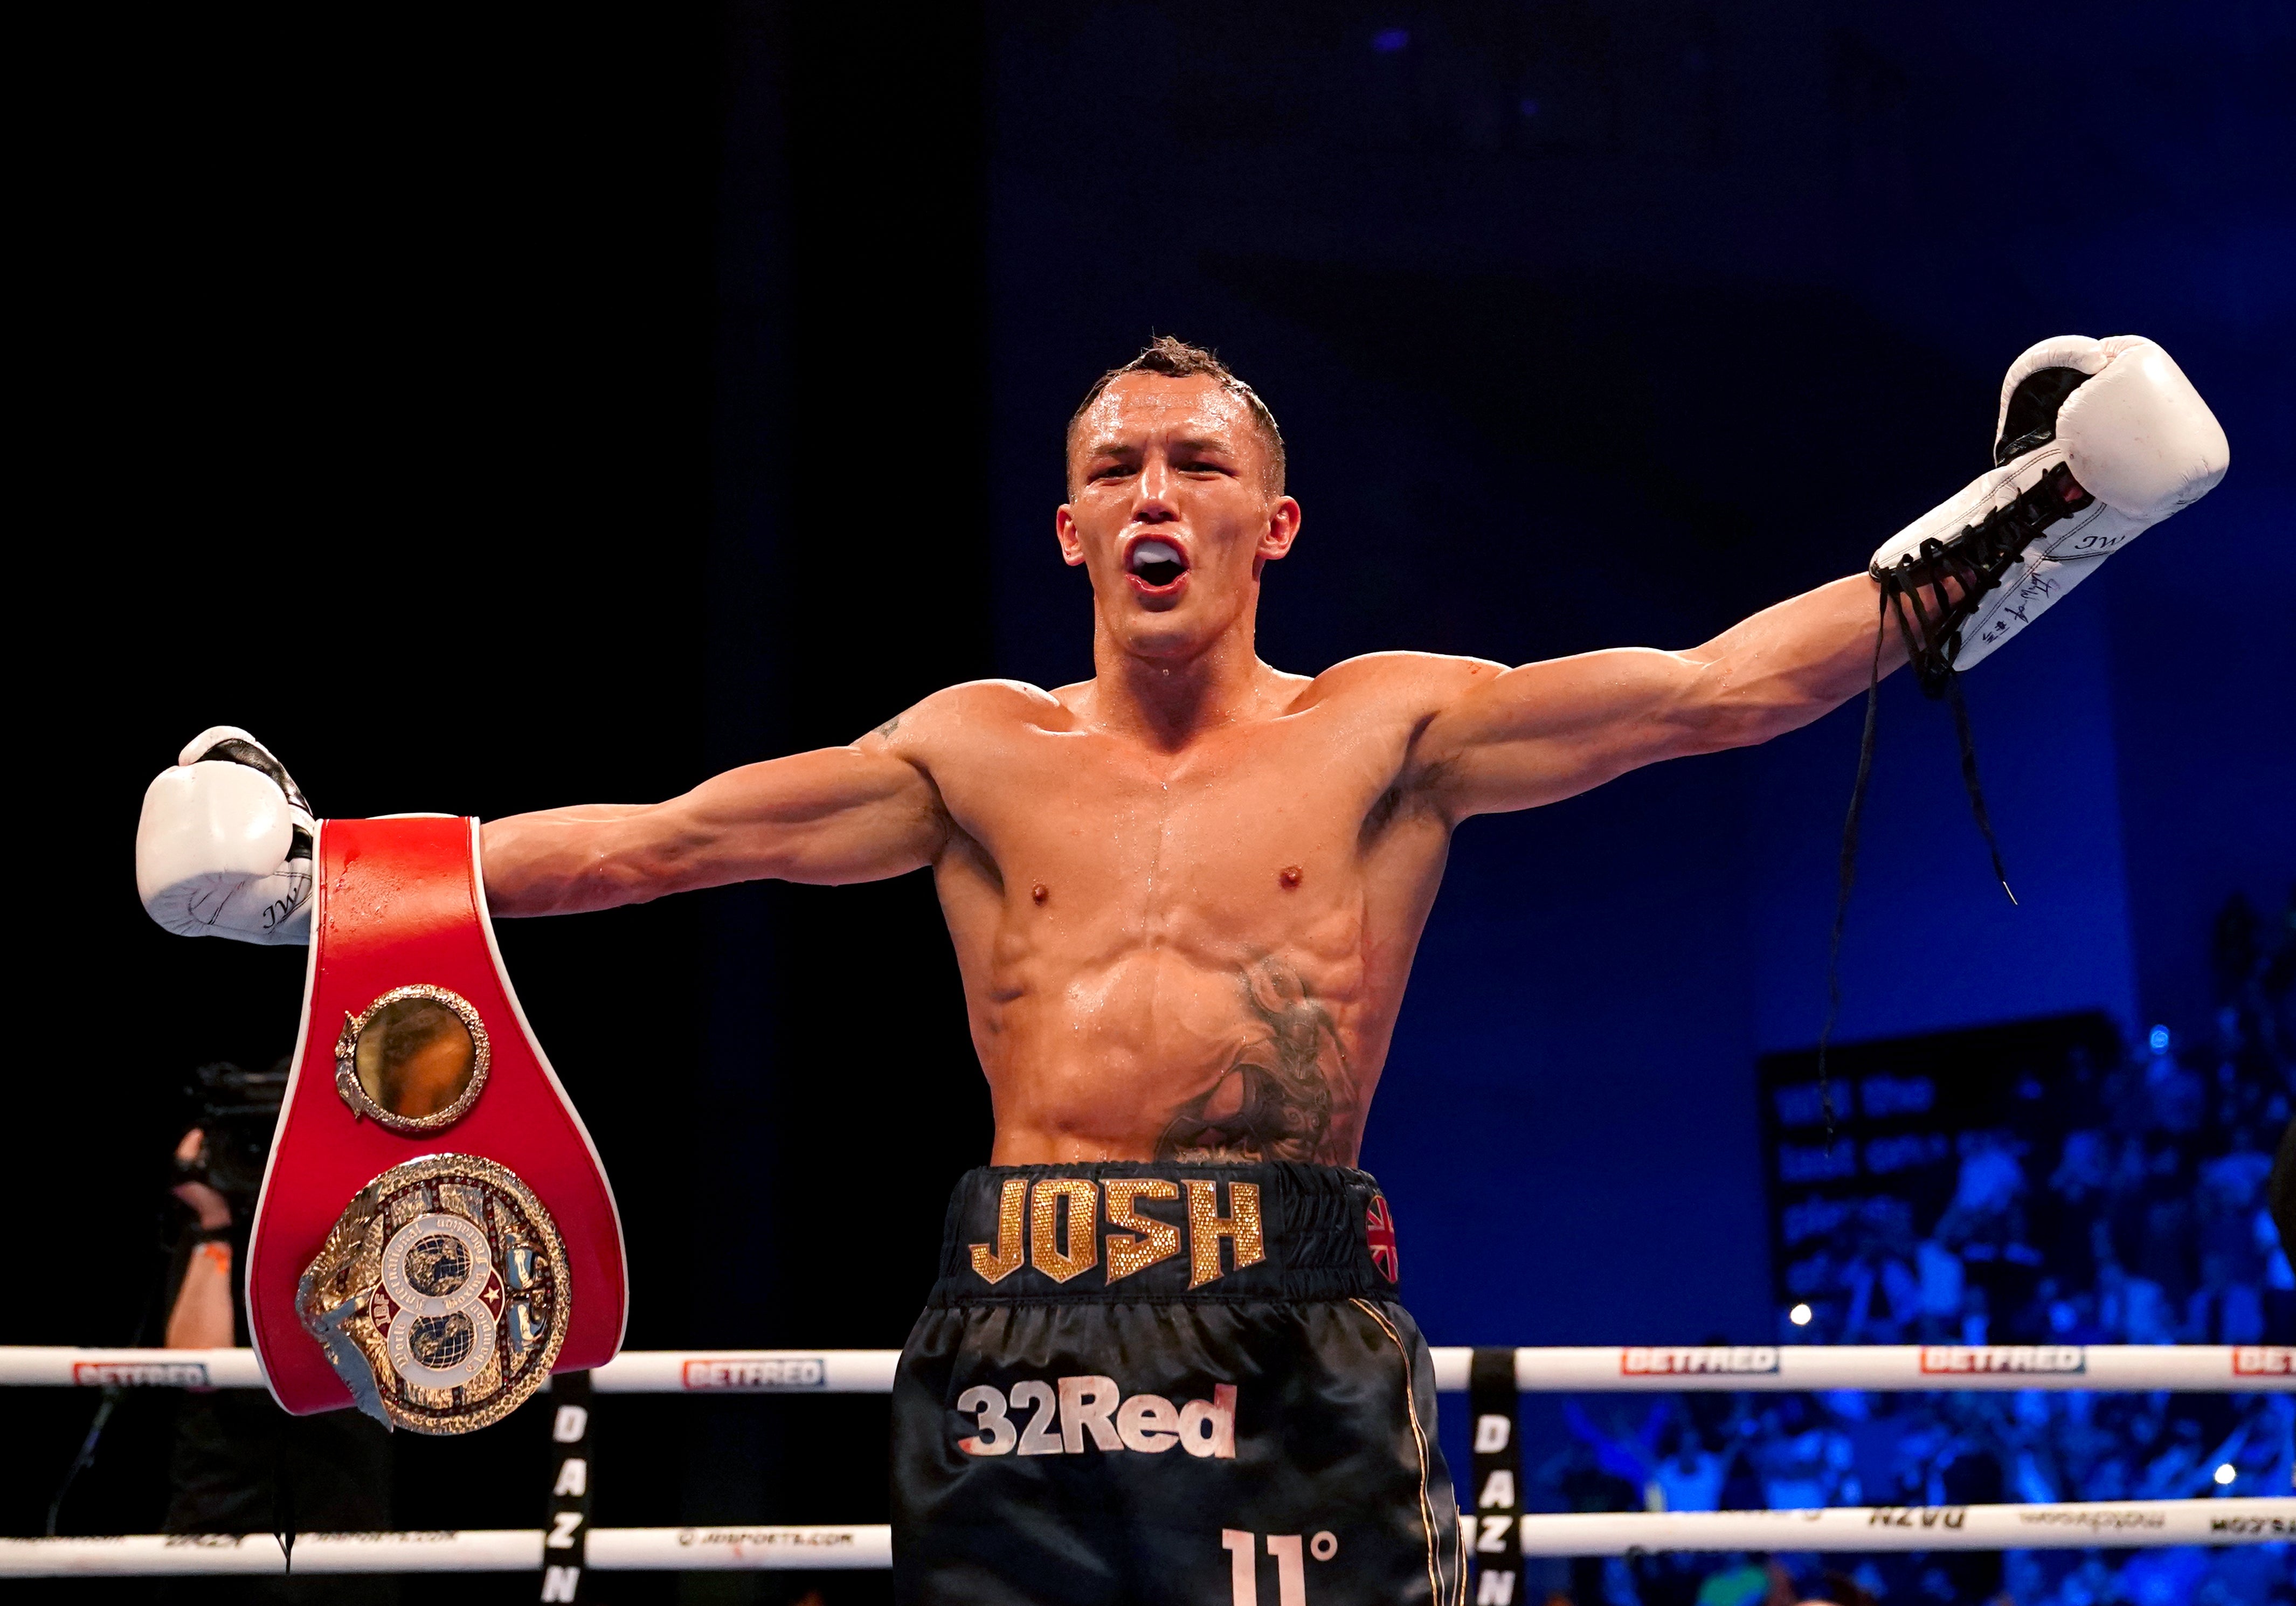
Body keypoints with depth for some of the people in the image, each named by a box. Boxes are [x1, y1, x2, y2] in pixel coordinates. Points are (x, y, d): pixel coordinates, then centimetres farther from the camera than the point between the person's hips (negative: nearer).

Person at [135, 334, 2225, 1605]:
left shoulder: (1388, 730, 7)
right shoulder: (978, 757, 13)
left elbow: (1726, 687, 1)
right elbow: (655, 842, 12)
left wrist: (2036, 518, -4)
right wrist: (321, 877, 10)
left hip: (1295, 1347, -2)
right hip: (1016, 1351, 2)